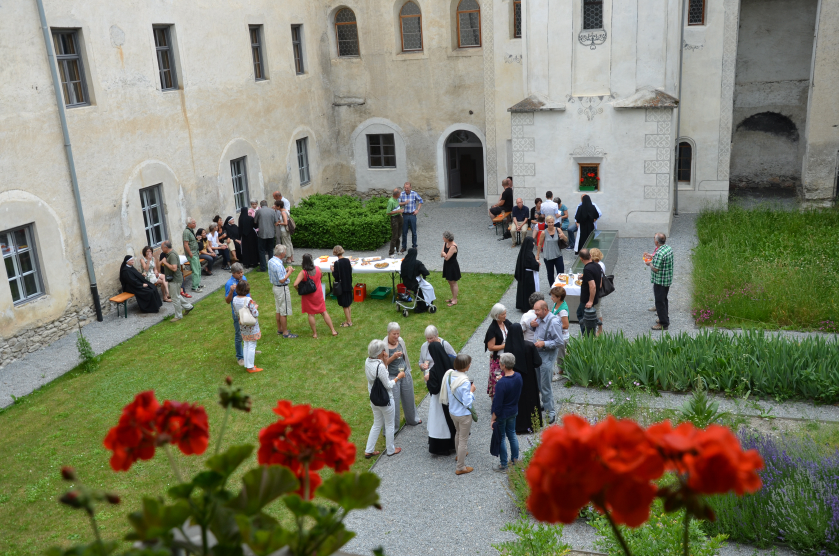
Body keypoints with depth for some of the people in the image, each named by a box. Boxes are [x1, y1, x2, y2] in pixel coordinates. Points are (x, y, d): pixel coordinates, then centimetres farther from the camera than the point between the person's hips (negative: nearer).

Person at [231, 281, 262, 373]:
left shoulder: (235, 299, -5)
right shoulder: (248, 300, -26)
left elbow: (235, 312, 7)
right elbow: (255, 314, -23)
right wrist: (256, 307, -5)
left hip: (242, 325, 7)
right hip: (251, 326, -7)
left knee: (246, 345, 18)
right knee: (252, 346, 3)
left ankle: (247, 365, 27)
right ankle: (250, 367, 10)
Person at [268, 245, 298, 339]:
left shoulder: (271, 261, 3)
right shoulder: (278, 265, -28)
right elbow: (282, 280, -27)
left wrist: (285, 270, 8)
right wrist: (289, 272, -16)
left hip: (275, 286, 10)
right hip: (282, 289, -10)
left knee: (278, 310, 20)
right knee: (284, 312, 0)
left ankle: (279, 329, 32)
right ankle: (285, 333, 8)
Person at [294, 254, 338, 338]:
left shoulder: (302, 273, -22)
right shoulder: (318, 269, -10)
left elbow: (295, 284, -30)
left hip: (308, 297, -3)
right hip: (318, 294, 3)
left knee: (310, 314, 10)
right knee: (324, 312, 14)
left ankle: (314, 334, 18)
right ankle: (333, 331, 17)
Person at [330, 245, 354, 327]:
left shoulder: (337, 263, -20)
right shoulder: (347, 260, -2)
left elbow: (336, 276, -18)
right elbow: (350, 272, 5)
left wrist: (332, 270, -4)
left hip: (341, 286, -6)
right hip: (348, 285, 6)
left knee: (345, 305, 5)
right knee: (349, 304, 17)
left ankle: (349, 322, 14)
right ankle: (349, 320, 28)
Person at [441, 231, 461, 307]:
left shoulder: (453, 246, -26)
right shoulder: (445, 243, 1)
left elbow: (447, 257, -26)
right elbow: (441, 255, 0)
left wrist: (443, 253, -10)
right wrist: (444, 254, -21)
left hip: (453, 266, -9)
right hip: (447, 265, 9)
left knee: (453, 283, 1)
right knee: (449, 282, 18)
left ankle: (455, 300, 11)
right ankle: (453, 298, 32)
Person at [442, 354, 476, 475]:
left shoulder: (449, 374, -12)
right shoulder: (464, 382, -33)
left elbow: (446, 393, 2)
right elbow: (467, 403, -26)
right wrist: (472, 391, -14)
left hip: (452, 411, 7)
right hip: (464, 414, -7)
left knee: (458, 432, 31)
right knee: (463, 439, 10)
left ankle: (459, 454, 55)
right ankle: (460, 468, 22)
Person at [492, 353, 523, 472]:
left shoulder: (501, 383, -31)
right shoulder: (518, 377, -10)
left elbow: (497, 404, -24)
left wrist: (493, 419, -14)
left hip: (502, 415, -7)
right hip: (513, 411, 7)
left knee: (501, 438, 9)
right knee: (512, 434, 23)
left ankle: (503, 465, 22)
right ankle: (515, 459, 37)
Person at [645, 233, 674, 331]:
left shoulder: (659, 253, -27)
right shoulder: (668, 247, 3)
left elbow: (655, 269, -26)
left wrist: (649, 264, -9)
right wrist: (652, 257, 17)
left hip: (660, 281, -10)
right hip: (667, 279, 10)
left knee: (660, 302, 1)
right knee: (664, 299, 22)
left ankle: (664, 324, 7)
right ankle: (665, 318, 34)